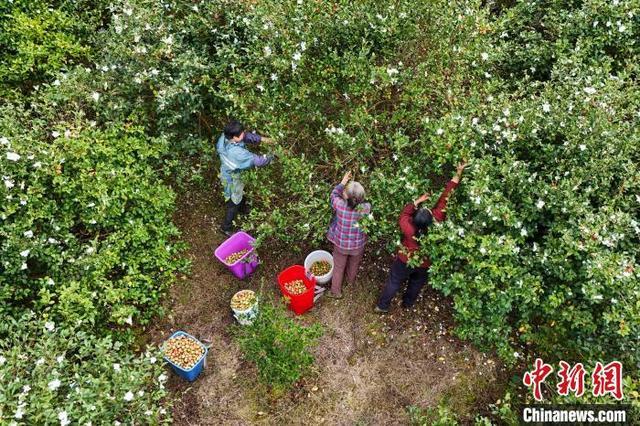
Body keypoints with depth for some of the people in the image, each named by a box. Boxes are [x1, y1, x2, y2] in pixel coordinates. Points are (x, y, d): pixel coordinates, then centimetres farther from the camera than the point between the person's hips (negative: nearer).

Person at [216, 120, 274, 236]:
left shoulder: (224, 137, -21)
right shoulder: (237, 153, -44)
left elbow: (247, 136, -5)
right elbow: (257, 160, -33)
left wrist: (261, 138, -11)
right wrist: (271, 156, -18)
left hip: (226, 172, 8)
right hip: (232, 178, -8)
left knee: (240, 193, 35)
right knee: (234, 202, 15)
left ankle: (243, 208, 64)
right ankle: (226, 227, 34)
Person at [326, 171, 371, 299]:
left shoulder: (339, 205, -31)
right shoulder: (366, 208, -29)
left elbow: (333, 195, -8)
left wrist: (343, 182, -4)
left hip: (341, 244, -1)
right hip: (358, 245, 1)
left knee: (338, 267, 24)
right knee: (354, 264, 32)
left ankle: (336, 291, 40)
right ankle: (351, 280, 61)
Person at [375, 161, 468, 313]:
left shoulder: (408, 228, -39)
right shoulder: (438, 220, -36)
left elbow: (404, 214, -15)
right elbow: (445, 198, -31)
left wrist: (418, 201, -18)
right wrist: (458, 173, -26)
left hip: (405, 261, -2)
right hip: (424, 265, 2)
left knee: (394, 283, 21)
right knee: (416, 284, 29)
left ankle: (382, 306, 40)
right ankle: (407, 304, 54)